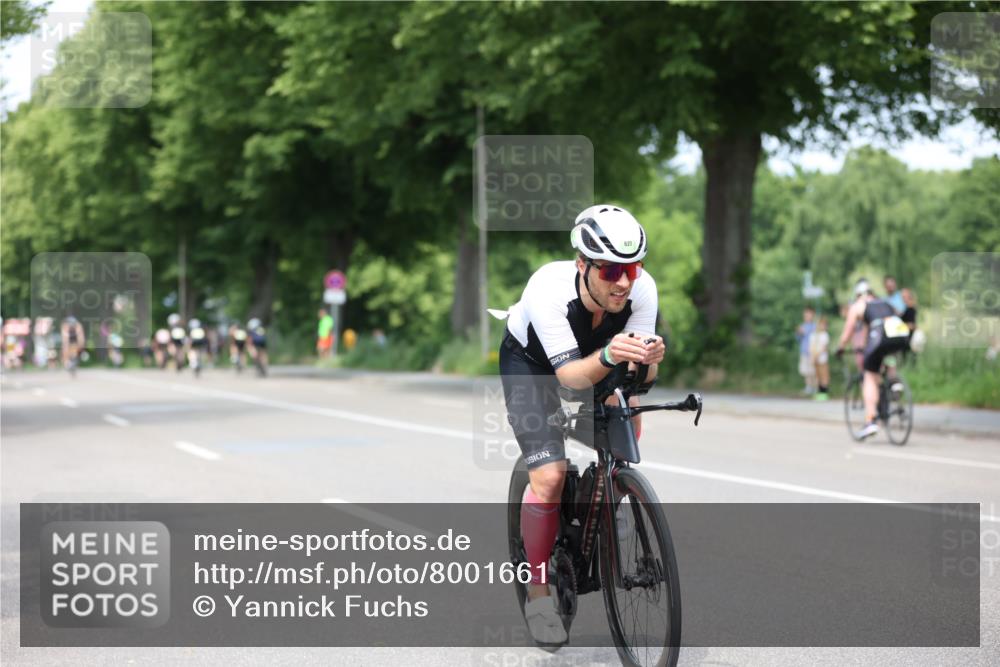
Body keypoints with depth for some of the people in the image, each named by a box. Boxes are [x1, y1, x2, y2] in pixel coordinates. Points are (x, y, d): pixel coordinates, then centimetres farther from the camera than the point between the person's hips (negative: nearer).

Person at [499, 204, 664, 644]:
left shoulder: (642, 289, -29)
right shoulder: (548, 290, -39)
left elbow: (639, 376, -27)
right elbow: (570, 376, -43)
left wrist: (648, 359, -50)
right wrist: (608, 357, -62)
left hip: (595, 359, 5)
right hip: (531, 362, -5)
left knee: (629, 416, -21)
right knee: (550, 476, -17)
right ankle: (538, 593, -1)